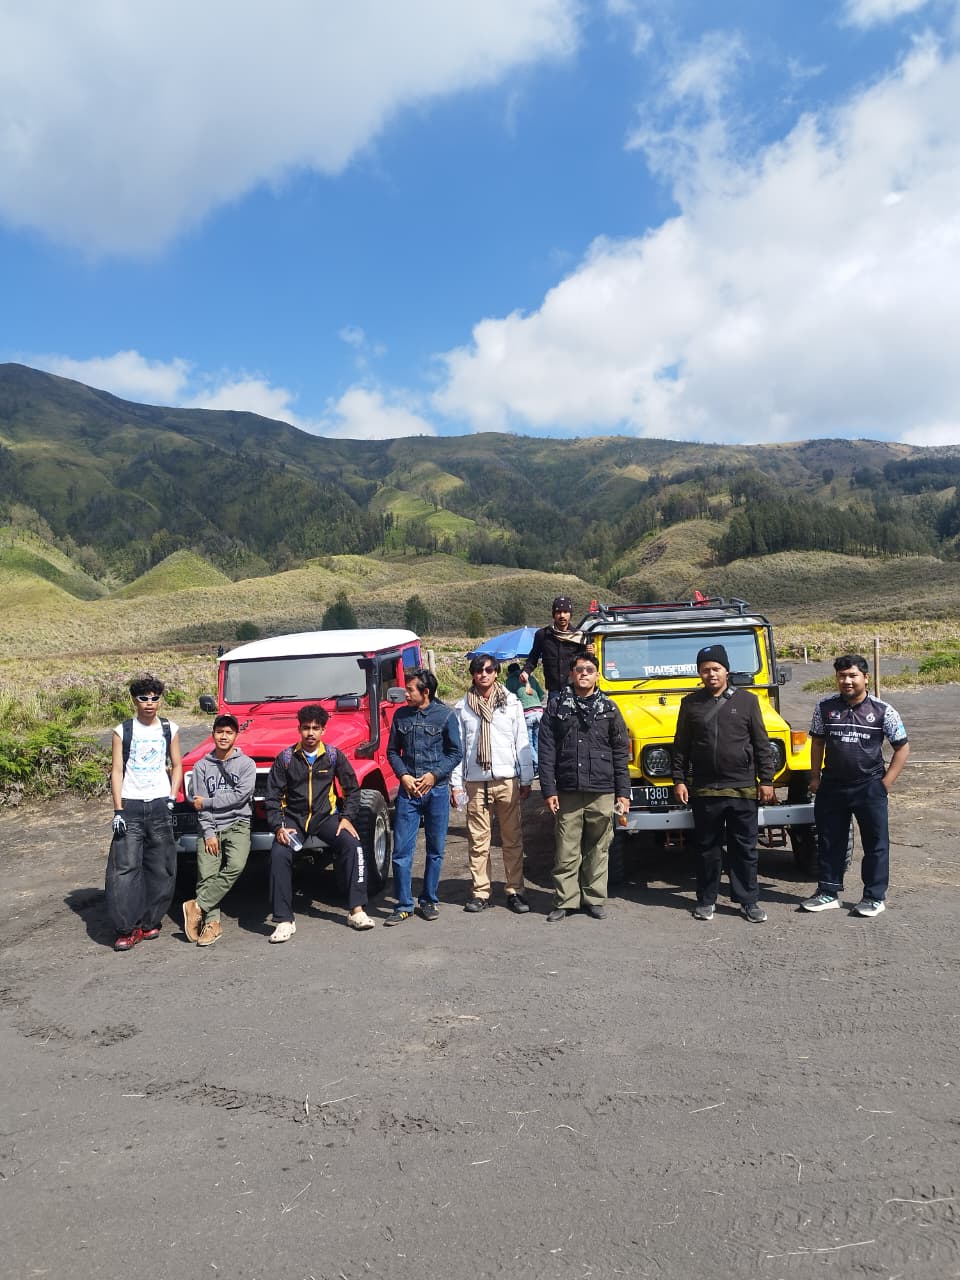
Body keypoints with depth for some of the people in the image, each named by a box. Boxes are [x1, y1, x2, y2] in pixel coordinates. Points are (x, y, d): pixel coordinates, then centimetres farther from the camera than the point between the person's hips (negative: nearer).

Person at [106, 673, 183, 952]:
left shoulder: (170, 730, 6)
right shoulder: (122, 731, 2)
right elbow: (117, 771, -1)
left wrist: (171, 798, 0)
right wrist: (117, 810, -7)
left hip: (160, 805, 2)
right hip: (130, 806, -2)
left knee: (160, 868, 4)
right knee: (124, 867, -7)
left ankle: (149, 922, 17)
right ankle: (127, 928, -2)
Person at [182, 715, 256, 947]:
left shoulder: (246, 764, 2)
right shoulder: (201, 766, 9)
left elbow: (240, 796, -10)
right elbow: (199, 805, 3)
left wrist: (207, 802, -6)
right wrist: (208, 833, -7)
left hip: (237, 824, -2)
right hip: (209, 827, 2)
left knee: (235, 866, -24)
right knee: (206, 874, -12)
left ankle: (197, 906, -15)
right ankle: (211, 923, -6)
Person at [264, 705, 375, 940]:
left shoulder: (333, 755, -1)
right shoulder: (286, 758, -3)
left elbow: (352, 789, 6)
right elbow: (272, 797, -2)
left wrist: (347, 818, -7)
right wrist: (278, 827, -15)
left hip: (325, 815, 1)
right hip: (293, 817, 0)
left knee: (352, 845, -24)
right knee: (279, 854, -27)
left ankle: (357, 911, -15)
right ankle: (284, 921, -15)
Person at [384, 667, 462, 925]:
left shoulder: (445, 715, -3)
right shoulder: (401, 715, 5)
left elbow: (455, 753, -1)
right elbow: (392, 751, 11)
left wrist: (434, 775, -11)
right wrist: (403, 775, -4)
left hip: (437, 790, -2)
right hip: (408, 790, 2)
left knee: (435, 849, 8)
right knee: (401, 849, -1)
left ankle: (428, 901, 23)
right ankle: (404, 905, 9)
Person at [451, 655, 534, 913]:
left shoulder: (511, 703, 6)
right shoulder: (463, 707, 6)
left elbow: (522, 743, 6)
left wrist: (526, 780, 3)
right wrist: (456, 783, 2)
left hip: (508, 780, 0)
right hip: (475, 783, 0)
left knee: (513, 839, 4)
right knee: (478, 840, 3)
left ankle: (515, 891, 13)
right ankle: (481, 892, 13)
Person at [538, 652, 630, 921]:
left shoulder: (609, 708, 6)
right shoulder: (556, 706, 3)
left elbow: (620, 753, 6)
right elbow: (546, 752, 0)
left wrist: (623, 792, 1)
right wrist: (548, 790, -5)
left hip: (602, 793, 1)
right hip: (567, 793, -1)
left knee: (598, 851, 9)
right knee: (566, 852, 3)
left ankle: (594, 899, 21)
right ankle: (564, 901, 14)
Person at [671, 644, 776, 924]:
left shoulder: (747, 700, 2)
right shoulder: (690, 703, 5)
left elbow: (762, 745, 3)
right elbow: (681, 746, 7)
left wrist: (766, 780, 0)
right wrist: (679, 780, 2)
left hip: (743, 788, 0)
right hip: (704, 790, 1)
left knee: (745, 848, 7)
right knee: (707, 848, 9)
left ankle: (749, 900, 19)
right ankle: (706, 900, 21)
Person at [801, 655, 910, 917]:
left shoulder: (883, 711, -8)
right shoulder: (825, 707, -1)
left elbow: (902, 748, -2)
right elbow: (817, 742, 9)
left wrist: (885, 784, -6)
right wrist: (815, 777, 4)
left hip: (869, 787, -2)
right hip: (831, 785, 3)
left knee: (875, 843, 7)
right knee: (830, 841, 10)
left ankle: (875, 897, 20)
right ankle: (828, 893, 22)